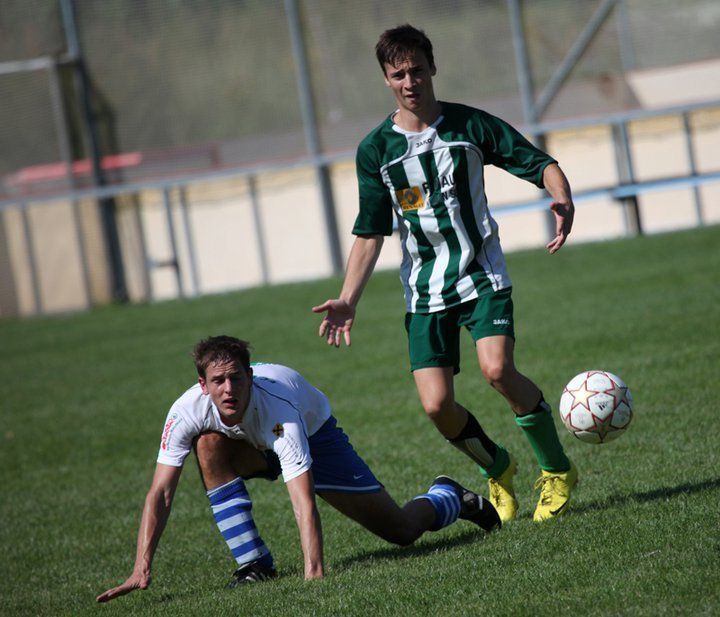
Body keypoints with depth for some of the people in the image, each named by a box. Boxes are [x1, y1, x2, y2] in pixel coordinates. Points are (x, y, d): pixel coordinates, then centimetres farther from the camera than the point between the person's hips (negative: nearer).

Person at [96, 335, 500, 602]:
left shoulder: (279, 409, -44)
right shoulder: (187, 412, -34)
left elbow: (303, 500, -50)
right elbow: (160, 493, -32)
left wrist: (315, 574, -60)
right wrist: (142, 569, -41)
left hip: (314, 434, -3)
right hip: (251, 444, 3)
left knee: (401, 530, -5)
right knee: (209, 445, -33)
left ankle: (449, 498, 34)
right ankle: (254, 563, -22)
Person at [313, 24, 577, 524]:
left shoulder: (470, 125, -3)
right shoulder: (376, 150, 1)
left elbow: (540, 164, 1)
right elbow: (370, 233, 6)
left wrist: (562, 199, -21)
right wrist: (349, 300, -3)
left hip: (482, 276, -2)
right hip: (424, 290, 2)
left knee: (497, 369, -25)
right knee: (437, 404, -11)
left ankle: (557, 470, -4)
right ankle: (498, 470, 20)